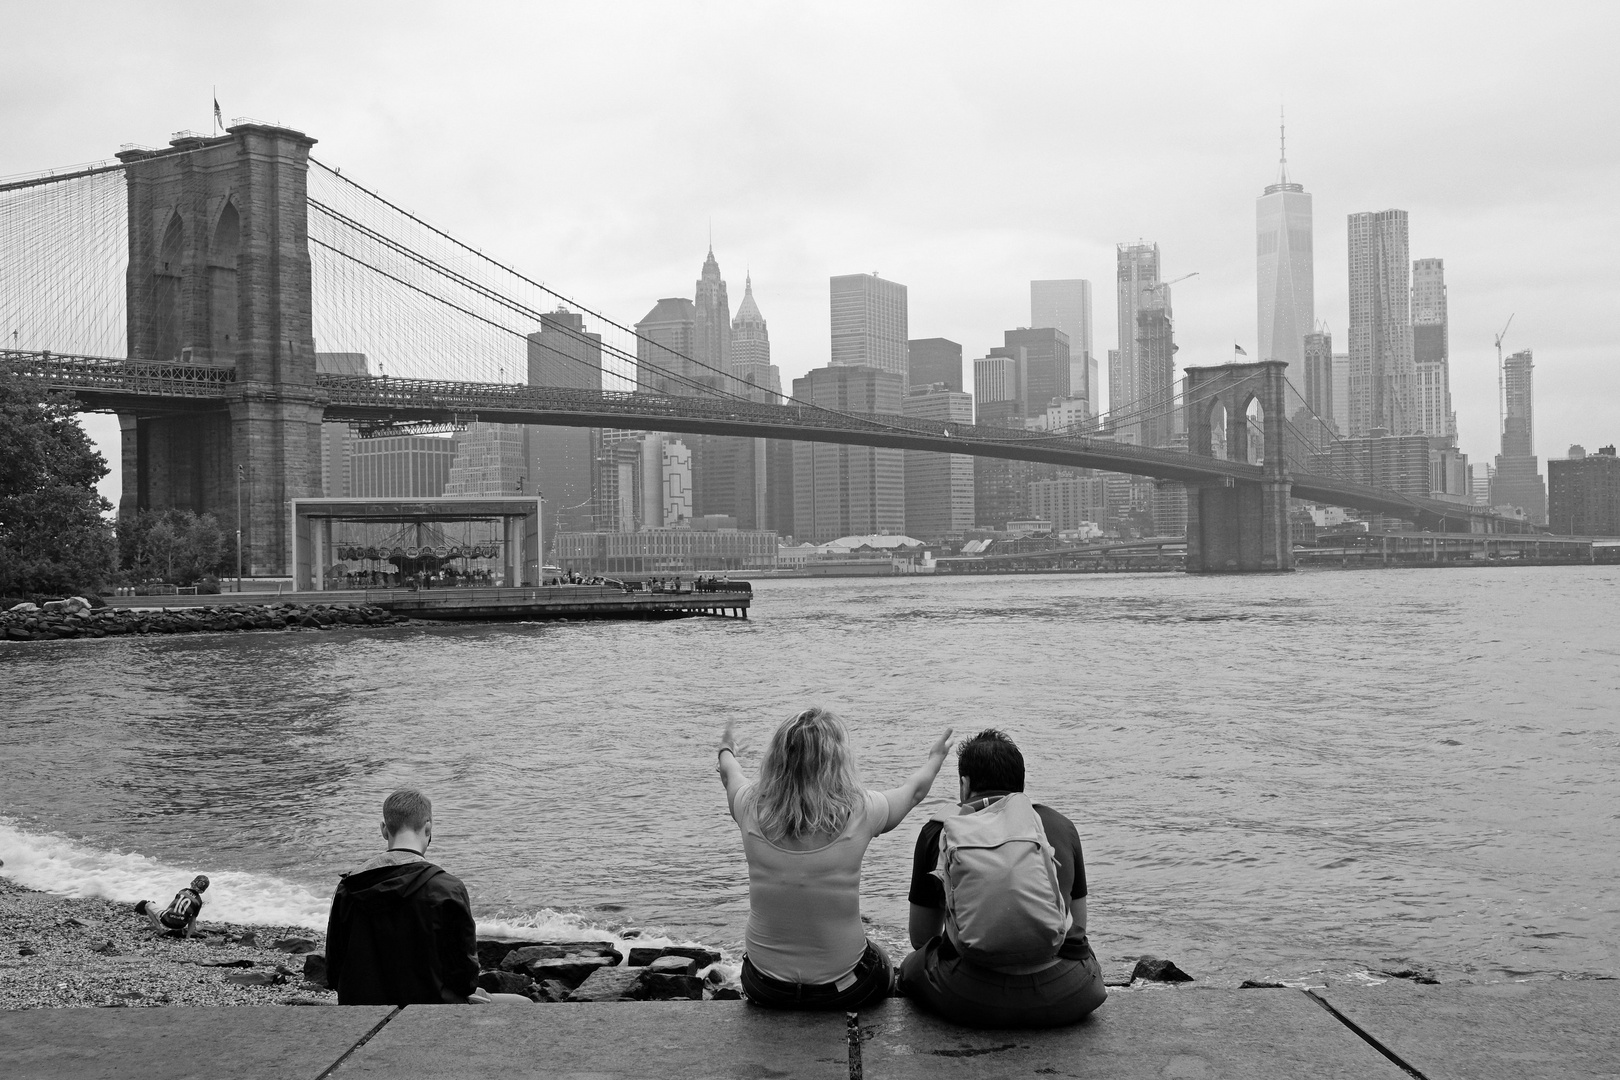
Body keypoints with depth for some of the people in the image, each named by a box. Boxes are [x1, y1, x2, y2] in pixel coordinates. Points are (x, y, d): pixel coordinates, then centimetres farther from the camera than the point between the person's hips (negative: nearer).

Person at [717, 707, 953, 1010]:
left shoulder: (752, 810, -15)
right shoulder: (859, 813, -20)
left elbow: (729, 773, 11)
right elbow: (914, 790, 3)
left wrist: (726, 751, 34)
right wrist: (936, 757, 25)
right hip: (841, 989, -2)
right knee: (883, 964, 33)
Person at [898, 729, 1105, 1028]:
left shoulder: (937, 833, 6)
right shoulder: (1061, 826, 10)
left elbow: (920, 939, 15)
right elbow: (1078, 926, 19)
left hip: (969, 1001, 0)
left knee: (911, 968, 32)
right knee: (1087, 961, 36)